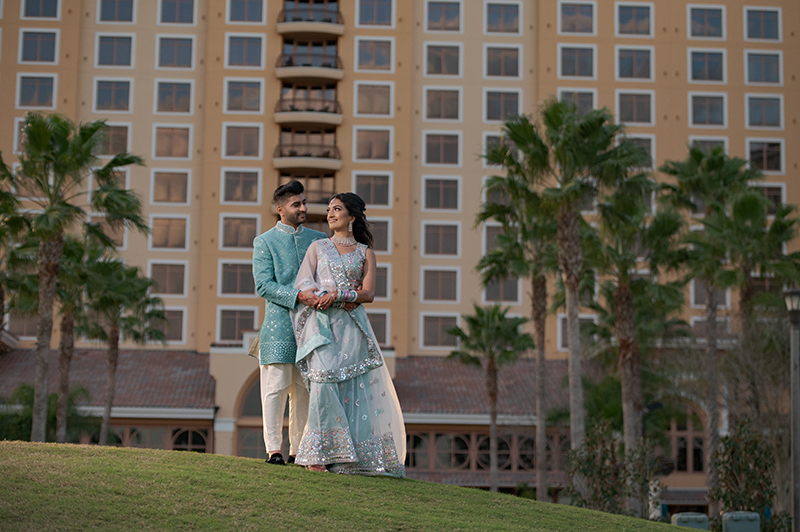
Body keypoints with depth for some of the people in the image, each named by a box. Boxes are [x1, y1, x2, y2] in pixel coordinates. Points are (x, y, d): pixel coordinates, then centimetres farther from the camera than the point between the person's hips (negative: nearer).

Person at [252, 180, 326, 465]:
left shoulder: (319, 239, 15)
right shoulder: (265, 242, 4)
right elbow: (264, 285, -6)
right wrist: (298, 296, -19)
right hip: (279, 325, -4)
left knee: (304, 390, 6)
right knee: (276, 387, -5)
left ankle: (298, 450, 12)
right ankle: (273, 449, 0)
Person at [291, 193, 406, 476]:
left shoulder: (365, 252, 15)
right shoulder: (317, 247, 17)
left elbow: (368, 293, 3)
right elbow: (303, 284, 4)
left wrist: (337, 295, -13)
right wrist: (328, 295, -12)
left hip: (351, 325, 1)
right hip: (322, 322, -1)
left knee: (353, 387, -8)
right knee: (324, 379, -19)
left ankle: (351, 458, -3)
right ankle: (318, 453, -18)